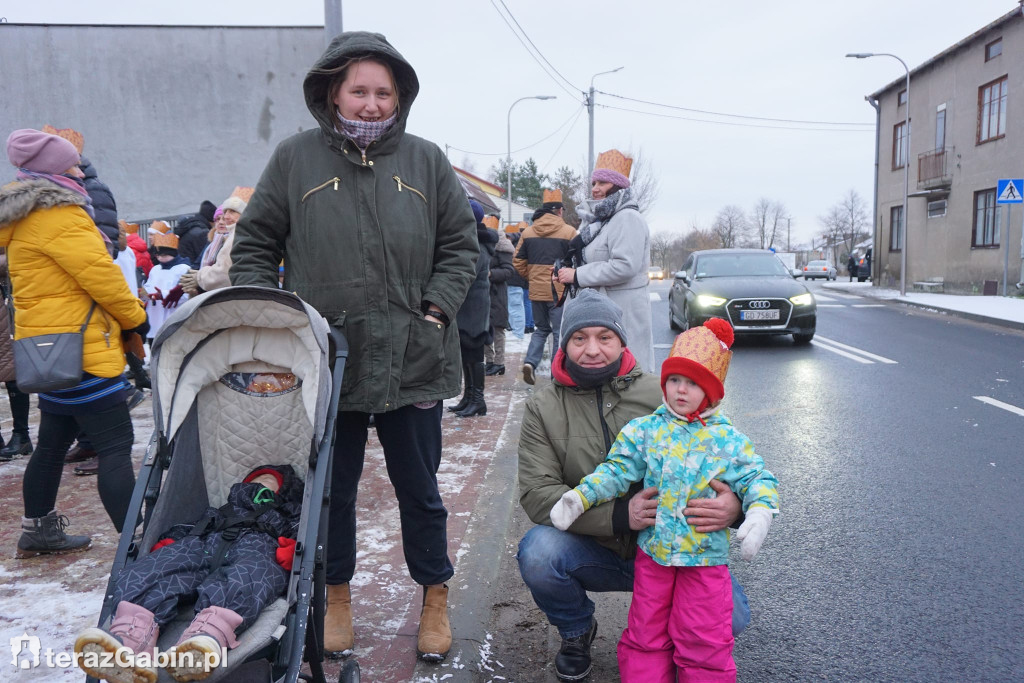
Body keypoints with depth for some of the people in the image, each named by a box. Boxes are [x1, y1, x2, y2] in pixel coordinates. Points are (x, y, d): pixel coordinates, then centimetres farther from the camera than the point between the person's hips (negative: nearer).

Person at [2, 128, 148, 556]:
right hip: (78, 349, -11)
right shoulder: (59, 215, -13)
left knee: (53, 443, 20)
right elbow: (98, 272, -17)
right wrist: (137, 318, -5)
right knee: (116, 445, -11)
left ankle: (38, 531, 32)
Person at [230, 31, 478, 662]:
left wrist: (437, 308, -4)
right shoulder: (295, 159, 3)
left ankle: (435, 596, 34)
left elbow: (461, 245, 8)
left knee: (420, 489, 13)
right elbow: (254, 246, 7)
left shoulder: (426, 161, 5)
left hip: (412, 361, 0)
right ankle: (336, 594, 38)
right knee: (332, 488, 15)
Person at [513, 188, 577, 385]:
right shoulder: (569, 232, -7)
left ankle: (530, 361, -1)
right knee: (560, 333, 6)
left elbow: (518, 262, 7)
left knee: (541, 329, 19)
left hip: (536, 290, 4)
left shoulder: (528, 232, 5)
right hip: (559, 291, -4)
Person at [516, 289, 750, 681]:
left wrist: (736, 502, -27)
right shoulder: (543, 408, -4)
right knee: (537, 552, -29)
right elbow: (536, 493, -14)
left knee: (731, 616, -21)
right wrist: (620, 514, -28)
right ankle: (577, 632, 6)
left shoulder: (659, 394, -4)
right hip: (593, 554, 0)